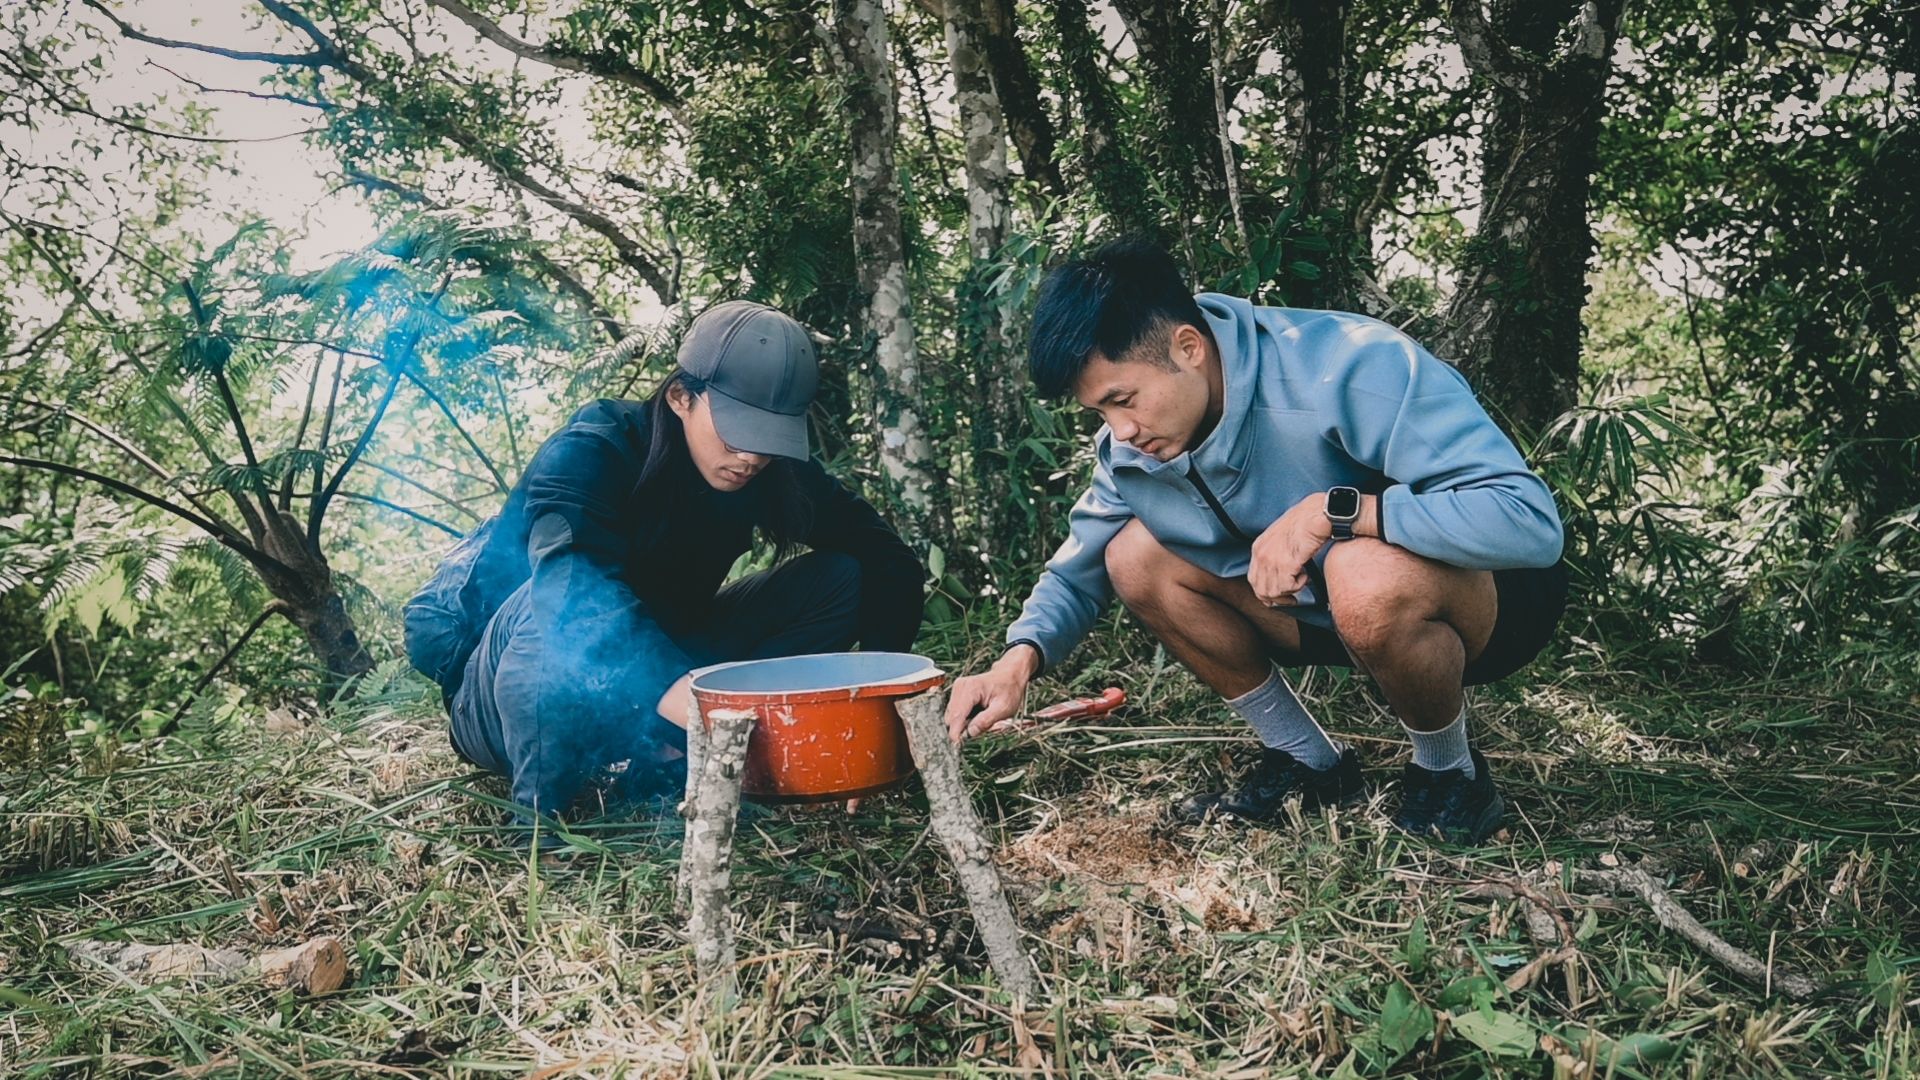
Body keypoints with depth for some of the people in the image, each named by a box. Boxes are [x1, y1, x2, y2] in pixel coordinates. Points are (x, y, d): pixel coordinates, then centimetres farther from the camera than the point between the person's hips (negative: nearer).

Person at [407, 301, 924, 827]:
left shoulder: (771, 471, -8)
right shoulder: (594, 452, -24)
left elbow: (883, 554, -12)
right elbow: (573, 586, -42)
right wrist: (690, 701, -56)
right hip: (500, 701, -5)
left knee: (838, 580, -11)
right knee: (562, 610, -40)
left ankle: (672, 769, -15)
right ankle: (543, 810, -20)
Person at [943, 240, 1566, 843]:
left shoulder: (1351, 369, -31)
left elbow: (1531, 521, -37)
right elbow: (1078, 571, 3)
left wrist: (1332, 510, -42)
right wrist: (1020, 659, -17)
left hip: (1489, 596, -6)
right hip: (1326, 607, 6)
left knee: (1369, 575, -40)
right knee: (1133, 555, -9)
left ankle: (1451, 774, -7)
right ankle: (1311, 764, 3)